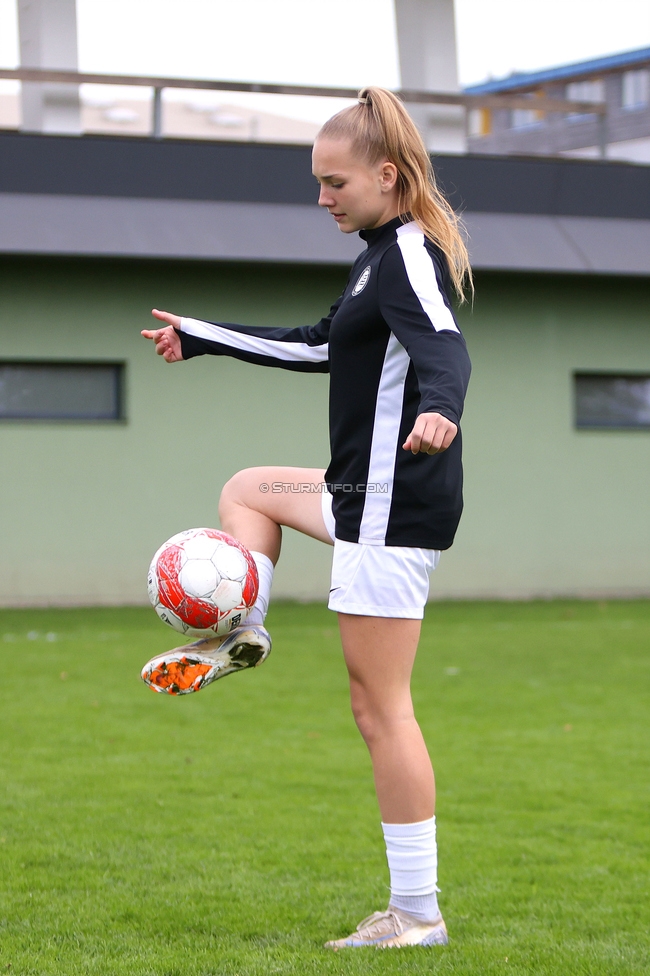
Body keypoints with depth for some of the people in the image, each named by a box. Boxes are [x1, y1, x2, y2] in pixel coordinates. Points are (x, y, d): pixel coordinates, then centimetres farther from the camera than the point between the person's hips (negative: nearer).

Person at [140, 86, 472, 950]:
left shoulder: (407, 256, -15)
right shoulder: (387, 254, 16)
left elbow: (447, 349, -34)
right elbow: (321, 347, 31)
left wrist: (438, 409, -57)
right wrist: (202, 338, 39)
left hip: (398, 504, -10)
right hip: (369, 492, 10)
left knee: (379, 707, -8)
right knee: (249, 490, 32)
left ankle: (417, 913, -4)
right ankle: (242, 631, 17)